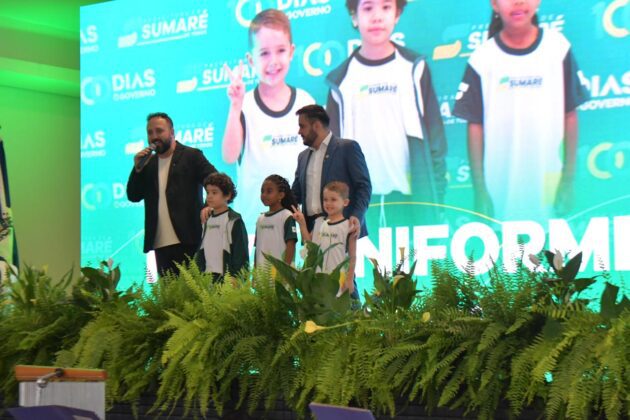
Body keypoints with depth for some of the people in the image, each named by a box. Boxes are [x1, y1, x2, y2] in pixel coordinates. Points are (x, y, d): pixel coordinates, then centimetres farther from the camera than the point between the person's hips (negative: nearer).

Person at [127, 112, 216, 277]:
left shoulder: (191, 156, 3)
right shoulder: (148, 164, 18)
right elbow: (133, 196, 12)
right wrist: (138, 168, -1)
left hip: (187, 240, -5)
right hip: (160, 243, 5)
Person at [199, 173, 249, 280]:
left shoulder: (234, 220, -6)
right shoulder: (207, 220, 15)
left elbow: (241, 251, -8)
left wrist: (237, 276, -13)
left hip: (227, 275, -7)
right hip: (208, 275, 7)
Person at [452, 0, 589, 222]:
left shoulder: (558, 49, -1)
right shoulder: (482, 59, -3)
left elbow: (570, 115, 2)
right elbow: (475, 126, -2)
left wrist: (568, 179, -1)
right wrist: (479, 191, -4)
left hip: (549, 185, 1)